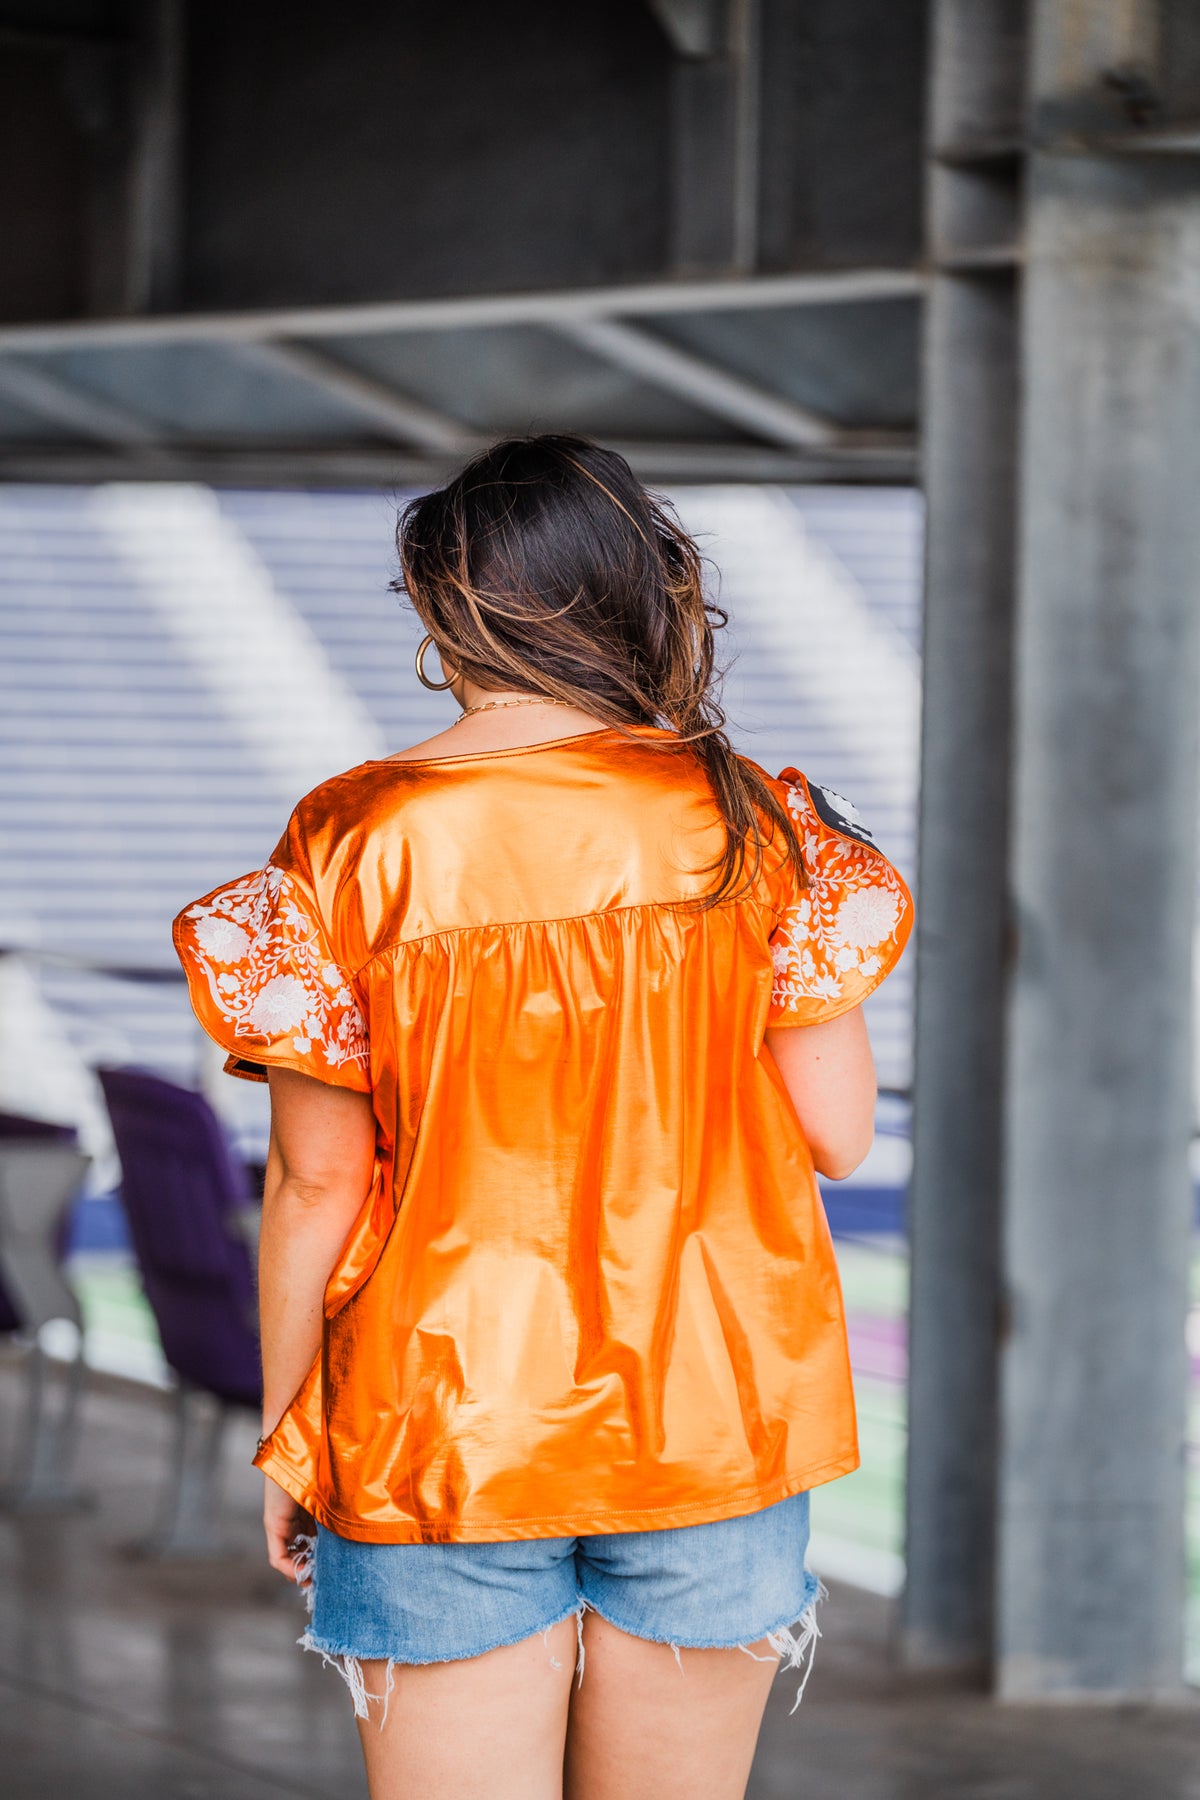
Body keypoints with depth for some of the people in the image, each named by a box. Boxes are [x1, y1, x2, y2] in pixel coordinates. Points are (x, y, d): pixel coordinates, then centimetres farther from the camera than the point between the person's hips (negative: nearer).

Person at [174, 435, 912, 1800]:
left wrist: (283, 1433, 6)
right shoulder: (754, 823, -3)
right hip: (713, 1422, 2)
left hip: (439, 1431, -2)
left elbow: (316, 1178, -6)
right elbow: (836, 1134, -2)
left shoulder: (355, 839, -8)